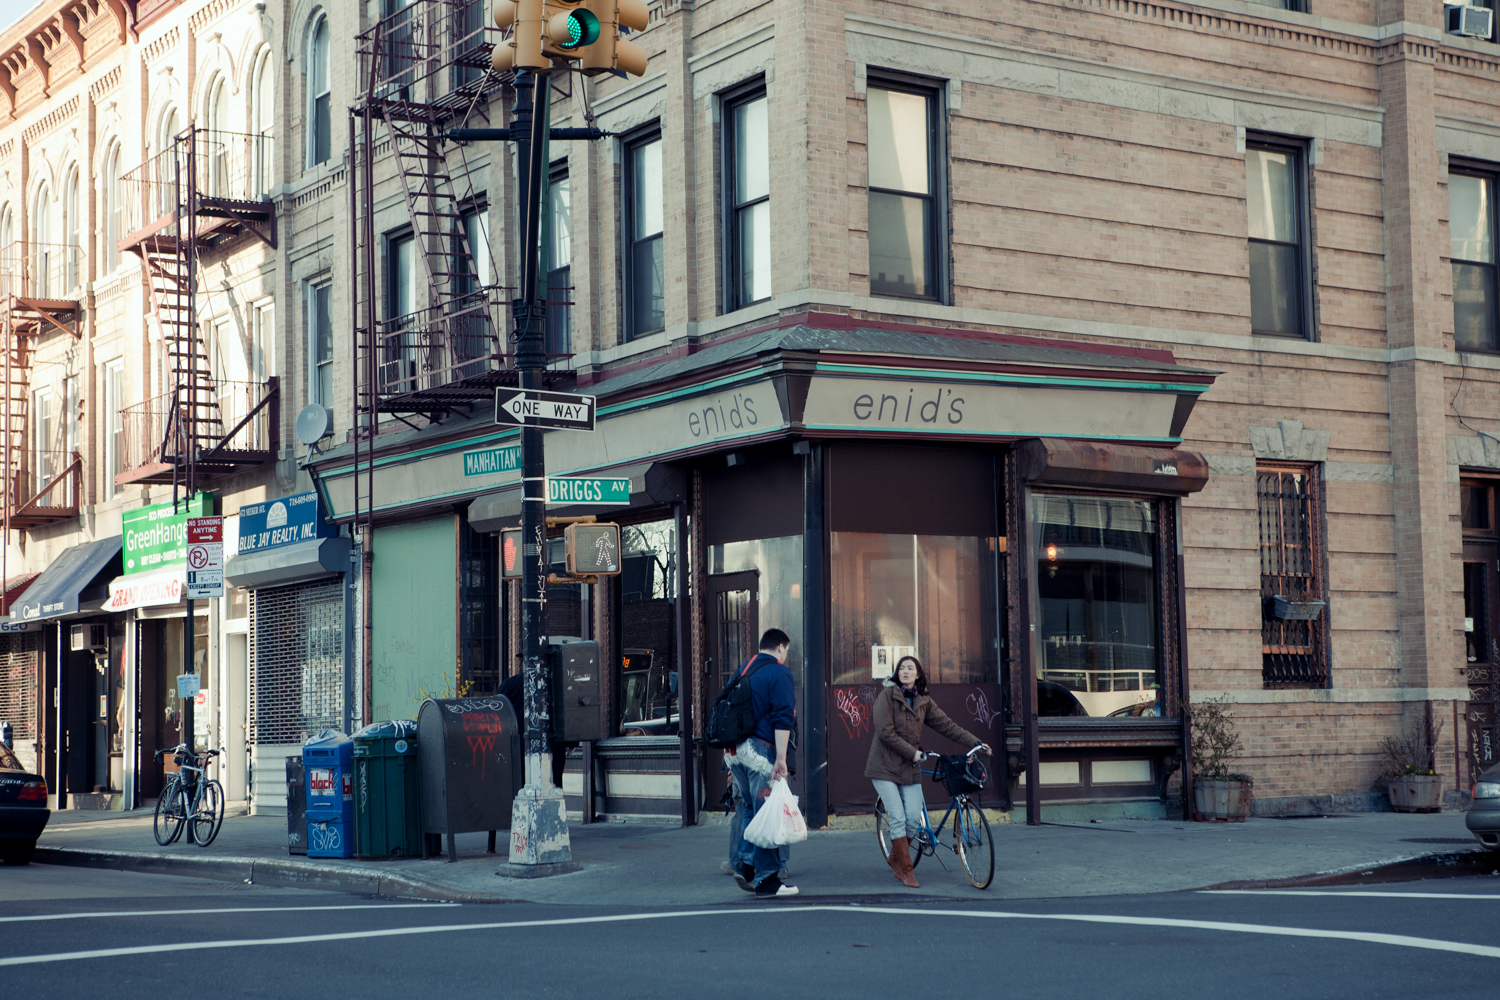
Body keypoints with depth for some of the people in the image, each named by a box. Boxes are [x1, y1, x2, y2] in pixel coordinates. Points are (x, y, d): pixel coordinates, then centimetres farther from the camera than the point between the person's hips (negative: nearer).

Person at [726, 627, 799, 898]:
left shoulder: (743, 671, 18)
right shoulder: (778, 673, -6)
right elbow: (782, 719, -16)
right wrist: (781, 759, -19)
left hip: (735, 750, 8)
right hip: (761, 750, -8)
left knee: (751, 809, 20)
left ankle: (745, 864, 10)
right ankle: (766, 880, 0)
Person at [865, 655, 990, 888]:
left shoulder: (924, 702, 9)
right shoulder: (887, 696, -7)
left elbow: (947, 726, 6)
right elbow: (885, 733, -14)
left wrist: (975, 743, -2)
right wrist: (912, 752, -12)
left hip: (910, 768, 5)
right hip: (885, 767, -5)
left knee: (914, 819, -4)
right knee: (898, 819, -10)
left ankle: (895, 858, 20)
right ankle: (905, 870, -2)